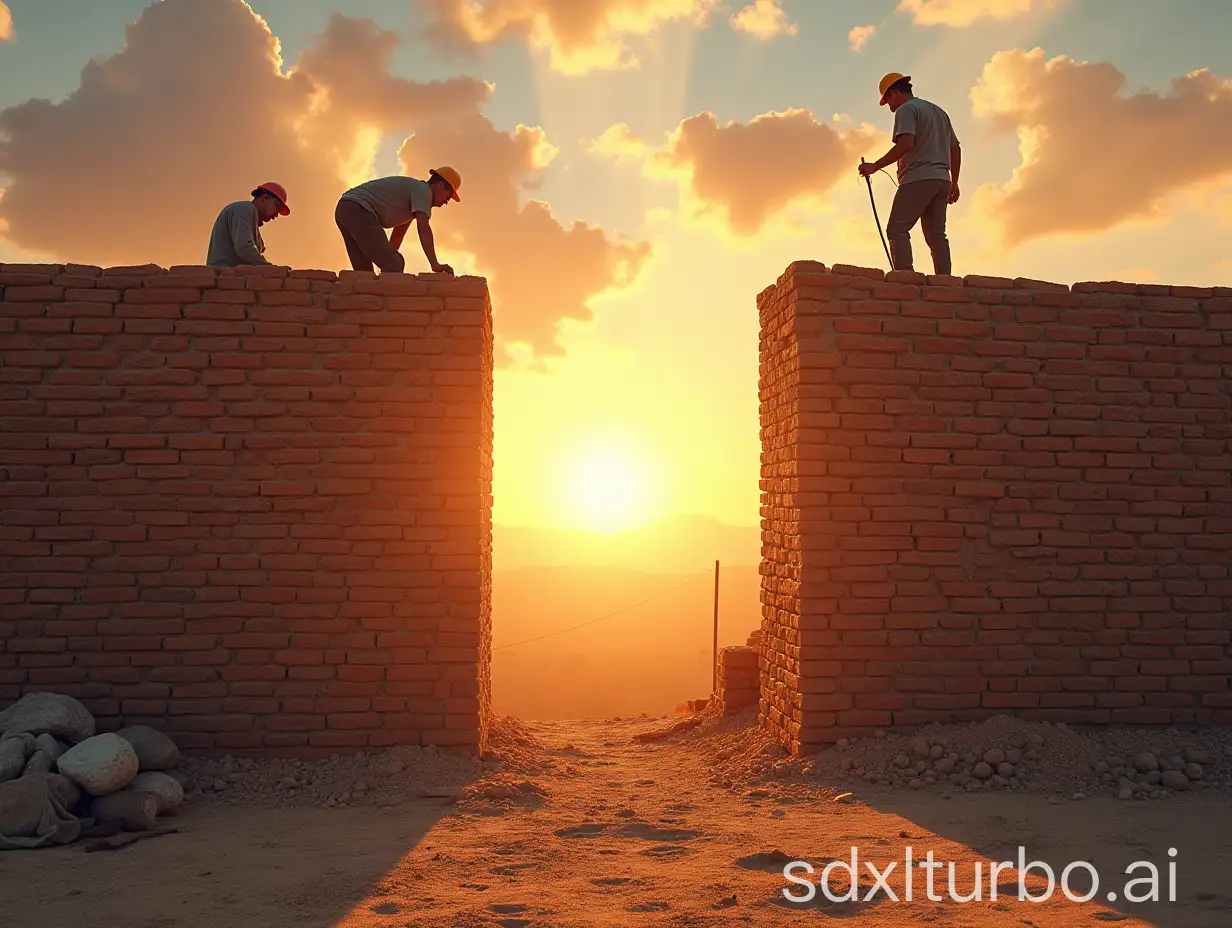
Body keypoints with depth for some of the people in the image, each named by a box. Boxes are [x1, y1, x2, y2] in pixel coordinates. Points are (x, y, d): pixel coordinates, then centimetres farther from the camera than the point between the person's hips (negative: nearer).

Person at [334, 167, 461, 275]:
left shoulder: (413, 188, 28)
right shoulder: (423, 190, -2)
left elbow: (397, 235, 30)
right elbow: (424, 229, -18)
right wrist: (435, 264, -24)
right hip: (359, 210, -11)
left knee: (363, 271, 12)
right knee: (394, 265, -16)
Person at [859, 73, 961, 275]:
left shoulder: (906, 109, 0)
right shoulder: (939, 111, 27)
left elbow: (905, 145, -17)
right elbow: (955, 149, 25)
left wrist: (875, 166, -16)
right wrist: (954, 183, 28)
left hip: (918, 178, -8)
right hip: (942, 179, 8)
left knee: (897, 229, -11)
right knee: (936, 235, 5)